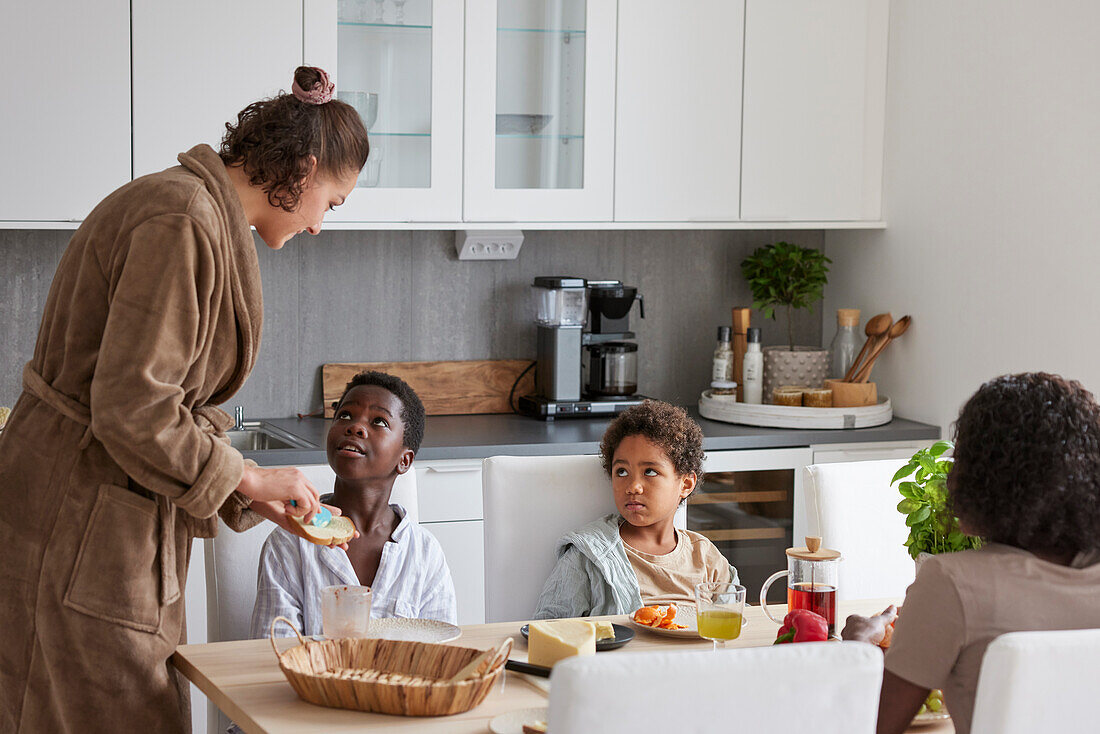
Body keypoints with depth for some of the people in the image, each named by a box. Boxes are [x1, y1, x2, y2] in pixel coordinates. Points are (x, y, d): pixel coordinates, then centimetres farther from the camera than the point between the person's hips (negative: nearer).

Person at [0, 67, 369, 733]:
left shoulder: (205, 217, 15)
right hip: (79, 529, -10)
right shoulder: (184, 224, -19)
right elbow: (130, 407, -24)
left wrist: (251, 495, 10)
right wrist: (245, 478, -13)